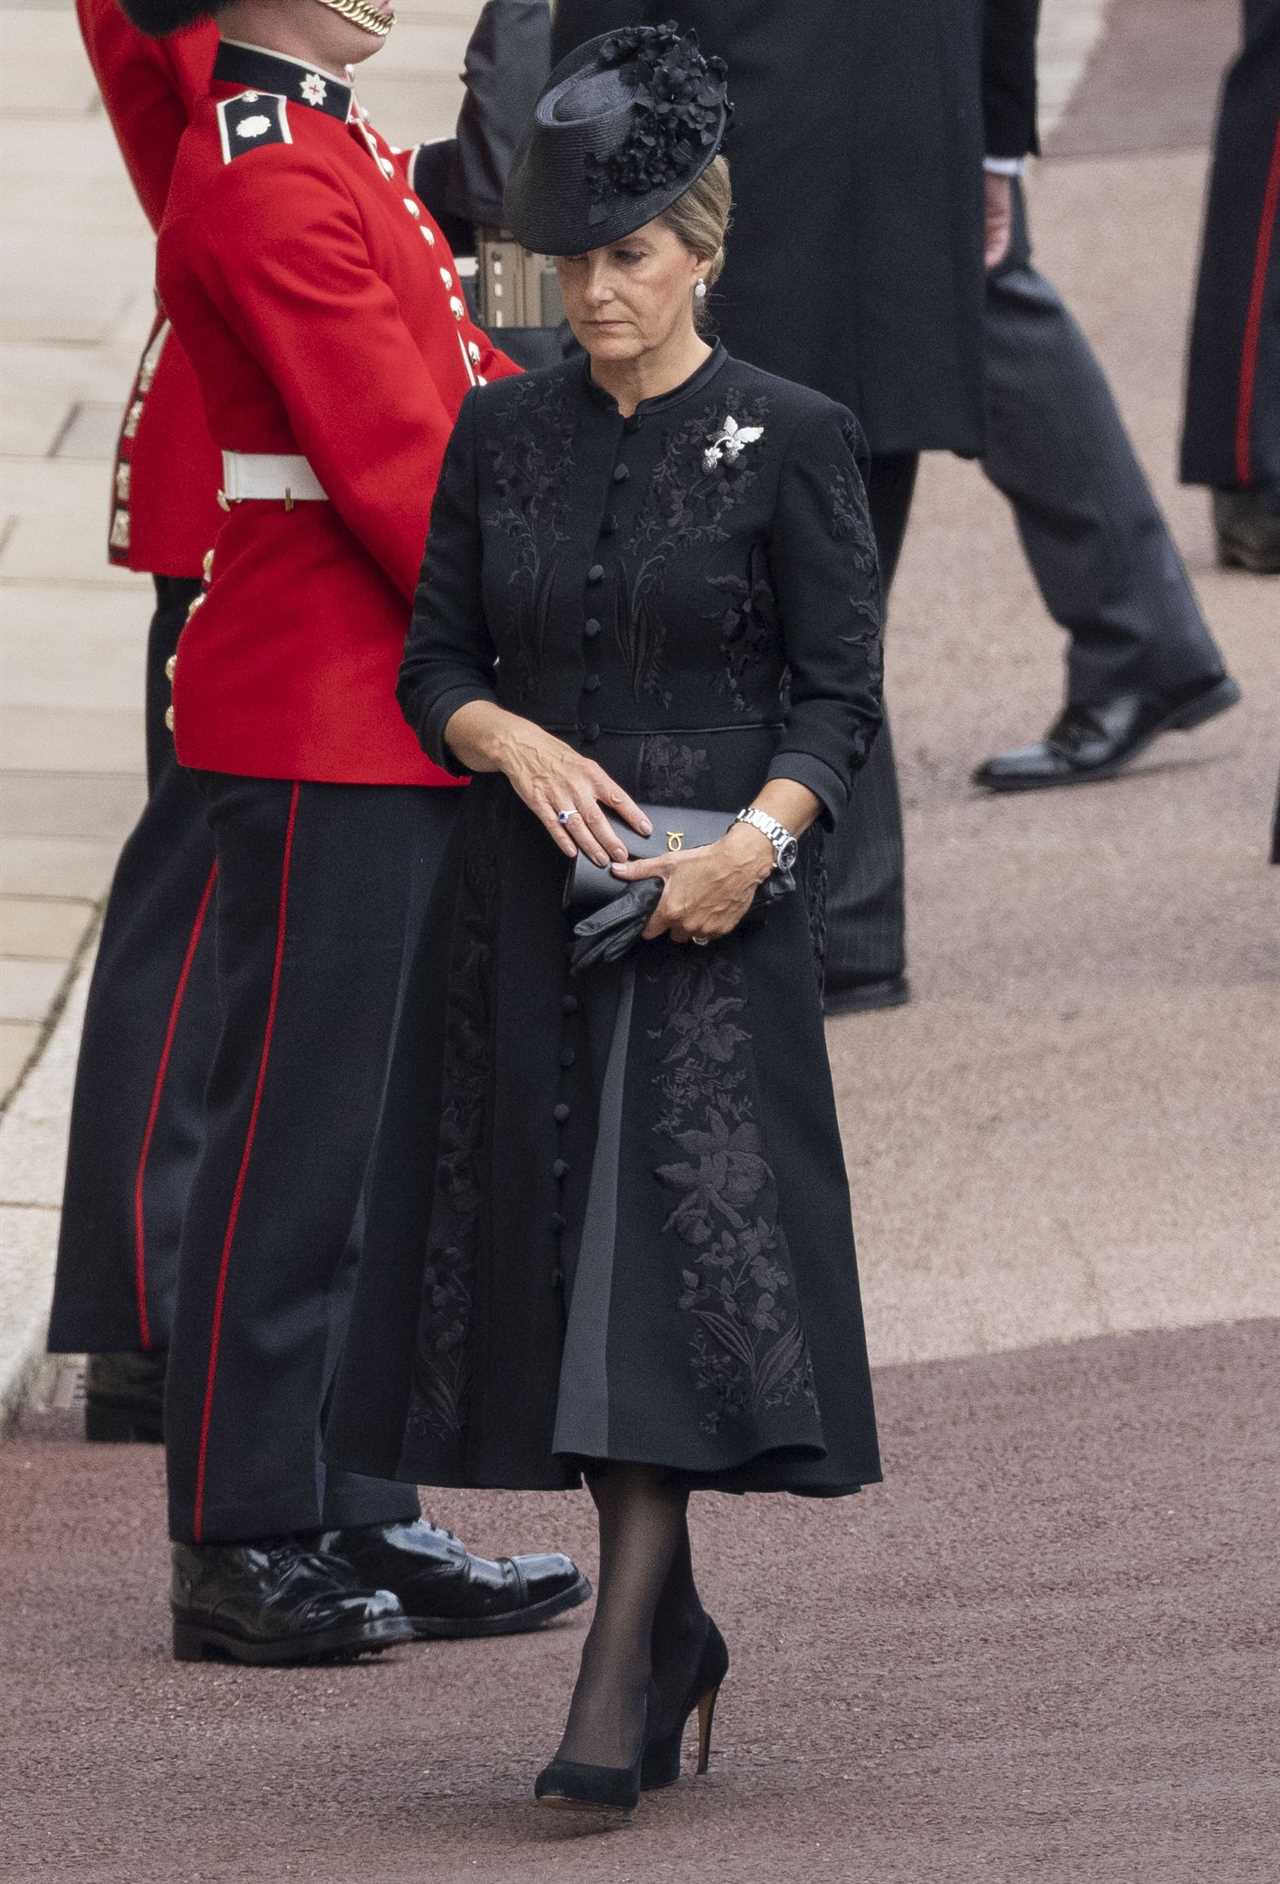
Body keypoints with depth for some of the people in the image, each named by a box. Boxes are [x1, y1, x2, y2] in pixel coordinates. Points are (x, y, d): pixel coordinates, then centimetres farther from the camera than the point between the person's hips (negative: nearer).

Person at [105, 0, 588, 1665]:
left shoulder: (324, 151, 14)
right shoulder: (273, 186, -17)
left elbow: (462, 409, 17)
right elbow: (397, 464, -20)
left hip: (386, 725, 10)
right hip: (327, 733, -10)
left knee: (359, 1133, 13)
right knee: (297, 1137, -3)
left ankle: (355, 1523, 20)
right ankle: (243, 1550, 3)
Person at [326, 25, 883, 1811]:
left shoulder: (791, 441, -3)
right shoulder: (500, 434, 7)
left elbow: (841, 694, -5)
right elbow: (432, 667, 9)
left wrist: (757, 839, -21)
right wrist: (520, 745, -12)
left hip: (714, 920, -4)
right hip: (527, 908, 4)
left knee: (673, 1253, -12)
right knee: (558, 1255, 7)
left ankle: (618, 1686, -15)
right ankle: (674, 1632, 24)